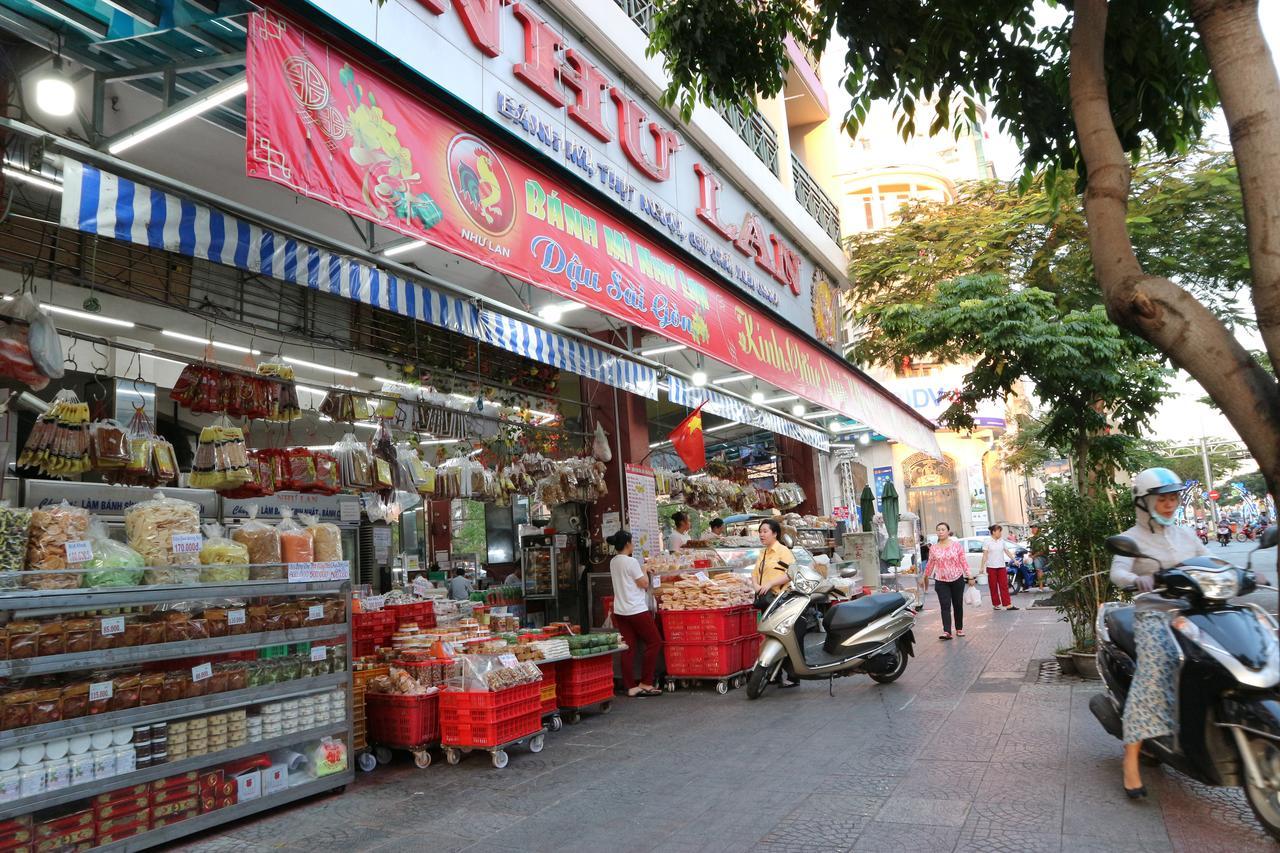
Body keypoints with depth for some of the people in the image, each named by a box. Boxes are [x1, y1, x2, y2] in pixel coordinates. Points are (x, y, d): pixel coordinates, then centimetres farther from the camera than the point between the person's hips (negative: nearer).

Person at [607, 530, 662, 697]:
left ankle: (631, 686, 8)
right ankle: (645, 683, 6)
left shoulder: (613, 562, 9)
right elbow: (644, 584, -11)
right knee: (654, 642, 5)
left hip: (620, 610, 8)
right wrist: (645, 572, 6)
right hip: (636, 610, -8)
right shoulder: (631, 562, -15)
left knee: (628, 648, 8)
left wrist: (643, 571, 17)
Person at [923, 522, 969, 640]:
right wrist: (926, 577, 16)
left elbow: (963, 561, -1)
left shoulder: (956, 545, -1)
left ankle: (959, 629, 23)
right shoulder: (933, 549, 2)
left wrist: (968, 575, -7)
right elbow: (930, 564, 11)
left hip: (957, 579, 0)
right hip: (941, 581, 0)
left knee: (958, 605, 9)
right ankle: (946, 631, -16)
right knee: (945, 606, -9)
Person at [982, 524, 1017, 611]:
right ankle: (996, 604, 10)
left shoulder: (1002, 541, 9)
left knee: (1004, 586, 0)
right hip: (991, 567, -4)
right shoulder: (987, 541, -5)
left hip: (1001, 566, 4)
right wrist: (982, 567, -12)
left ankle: (1008, 604, -2)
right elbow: (985, 555, -7)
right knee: (993, 587, 2)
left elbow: (1007, 552, 13)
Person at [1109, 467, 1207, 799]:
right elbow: (1117, 572, -14)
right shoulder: (1132, 538, 2)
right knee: (1155, 671, -23)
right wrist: (1137, 580, -36)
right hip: (1153, 615, -6)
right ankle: (1131, 759, -24)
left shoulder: (1185, 535, 17)